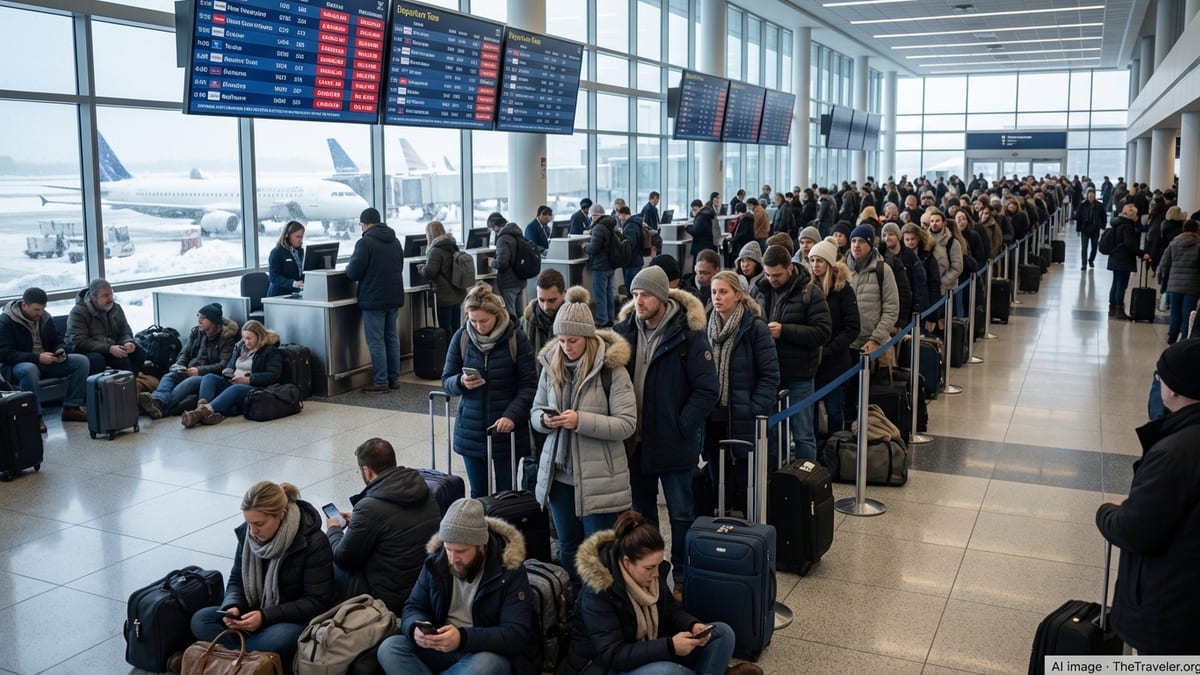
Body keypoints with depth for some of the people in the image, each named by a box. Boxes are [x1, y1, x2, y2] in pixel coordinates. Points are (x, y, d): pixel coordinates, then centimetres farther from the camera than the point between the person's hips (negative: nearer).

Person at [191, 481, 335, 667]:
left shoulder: (313, 542, -19)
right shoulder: (247, 533, -3)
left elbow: (318, 601, -17)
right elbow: (236, 580, 9)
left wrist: (266, 616, -26)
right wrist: (233, 606, -15)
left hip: (297, 618, -6)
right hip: (255, 613, 6)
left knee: (276, 639, -39)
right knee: (200, 620, -16)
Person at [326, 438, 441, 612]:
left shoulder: (369, 508, -23)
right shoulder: (422, 488, 0)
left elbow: (344, 558, -9)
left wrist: (333, 530, 12)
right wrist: (355, 522, 25)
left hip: (391, 598, -8)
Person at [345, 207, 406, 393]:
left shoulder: (365, 242, -14)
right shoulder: (395, 241, 11)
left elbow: (353, 273, -13)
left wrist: (348, 267, 8)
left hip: (374, 300, -7)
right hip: (395, 297, 7)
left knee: (376, 341, -2)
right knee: (392, 338, 14)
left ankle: (380, 383, 0)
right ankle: (394, 378, 18)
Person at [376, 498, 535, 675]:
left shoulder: (510, 570, -14)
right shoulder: (435, 563, 0)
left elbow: (518, 634, -19)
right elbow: (413, 608, 6)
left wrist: (463, 638, -34)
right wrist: (417, 628, -21)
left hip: (490, 653, -4)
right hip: (439, 648, 4)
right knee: (389, 648, -20)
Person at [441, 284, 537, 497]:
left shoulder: (515, 338, -10)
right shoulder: (461, 338, -3)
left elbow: (529, 385, -8)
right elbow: (446, 381, 5)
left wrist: (512, 415, -22)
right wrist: (461, 382, -18)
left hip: (506, 430, -2)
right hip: (471, 431, 3)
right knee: (478, 493, 11)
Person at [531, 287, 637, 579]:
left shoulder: (611, 368, -13)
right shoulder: (551, 365, 2)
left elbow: (627, 424, -15)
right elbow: (536, 411, 12)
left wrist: (581, 421, -25)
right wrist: (544, 420, -12)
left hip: (599, 478, -5)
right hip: (558, 473, 5)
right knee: (568, 547, 18)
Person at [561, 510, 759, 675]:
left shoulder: (651, 574, -6)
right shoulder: (597, 592, -28)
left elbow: (671, 610, 7)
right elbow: (613, 655, -31)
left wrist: (693, 625, -16)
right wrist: (669, 647, -37)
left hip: (648, 652, 7)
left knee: (722, 633, -3)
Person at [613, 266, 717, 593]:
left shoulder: (688, 334, -14)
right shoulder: (624, 330, -2)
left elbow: (706, 390, -14)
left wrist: (681, 427, -16)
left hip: (673, 443, -5)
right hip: (635, 441, 5)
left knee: (681, 513, 9)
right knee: (641, 511, 19)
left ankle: (683, 576, 24)